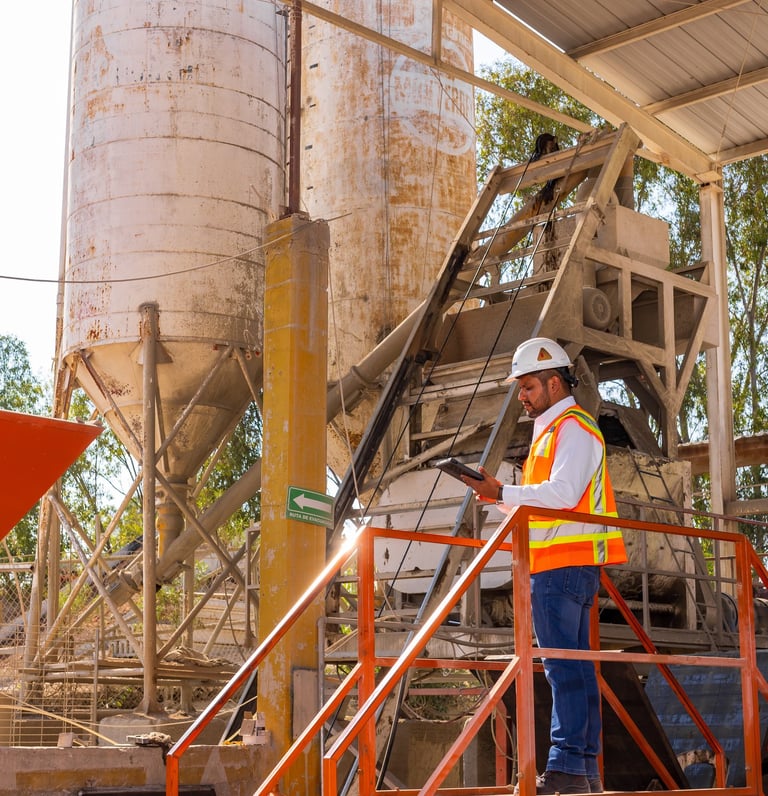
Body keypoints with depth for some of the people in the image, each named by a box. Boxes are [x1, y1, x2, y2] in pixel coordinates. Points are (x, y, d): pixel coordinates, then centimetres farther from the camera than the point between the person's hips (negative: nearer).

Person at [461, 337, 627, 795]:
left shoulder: (573, 427, -7)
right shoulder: (553, 430, 25)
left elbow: (562, 493, -20)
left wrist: (502, 492, -20)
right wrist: (501, 497, 12)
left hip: (563, 565, -10)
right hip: (564, 565, 10)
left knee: (563, 665, -13)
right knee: (577, 666, 8)